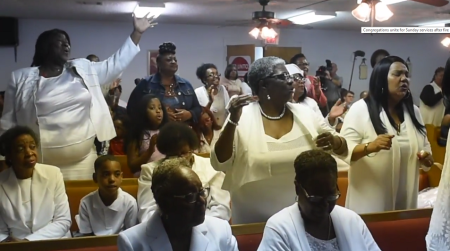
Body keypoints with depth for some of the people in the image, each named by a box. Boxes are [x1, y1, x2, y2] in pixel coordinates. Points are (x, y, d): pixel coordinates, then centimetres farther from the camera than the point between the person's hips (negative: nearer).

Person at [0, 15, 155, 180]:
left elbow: (116, 63, 12)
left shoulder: (84, 70, 9)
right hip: (41, 162, -2)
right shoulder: (21, 79, 3)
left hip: (82, 159, 2)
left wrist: (137, 32, 11)